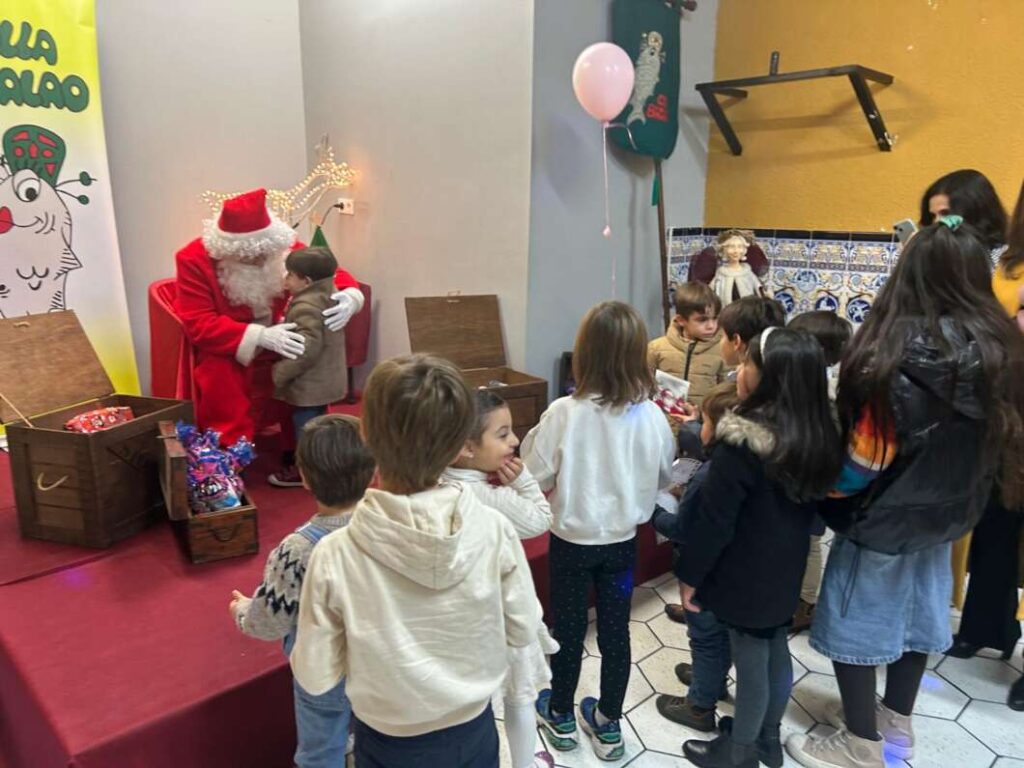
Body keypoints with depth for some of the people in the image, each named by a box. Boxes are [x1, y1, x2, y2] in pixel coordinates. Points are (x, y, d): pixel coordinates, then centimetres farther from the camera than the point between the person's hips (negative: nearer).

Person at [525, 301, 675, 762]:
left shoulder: (563, 413, -24)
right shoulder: (651, 416, -15)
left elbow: (535, 478, -14)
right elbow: (664, 478, 1)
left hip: (571, 539, -2)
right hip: (622, 540, 2)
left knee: (569, 627, 16)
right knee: (616, 630, 17)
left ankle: (561, 717, 37)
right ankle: (608, 725, 34)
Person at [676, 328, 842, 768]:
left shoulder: (742, 443, -28)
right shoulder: (820, 437, -4)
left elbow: (714, 521, -22)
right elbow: (811, 504, 9)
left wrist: (690, 575, -10)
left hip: (745, 574, -7)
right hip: (786, 570, 7)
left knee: (750, 661, 9)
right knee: (775, 652, 22)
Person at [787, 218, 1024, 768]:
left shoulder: (903, 353, -27)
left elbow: (868, 454, -22)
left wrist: (826, 492, -6)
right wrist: (954, 490, 19)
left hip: (885, 515, -7)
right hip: (946, 510, 8)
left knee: (854, 623, 9)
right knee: (915, 613, 22)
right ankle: (896, 723, 40)